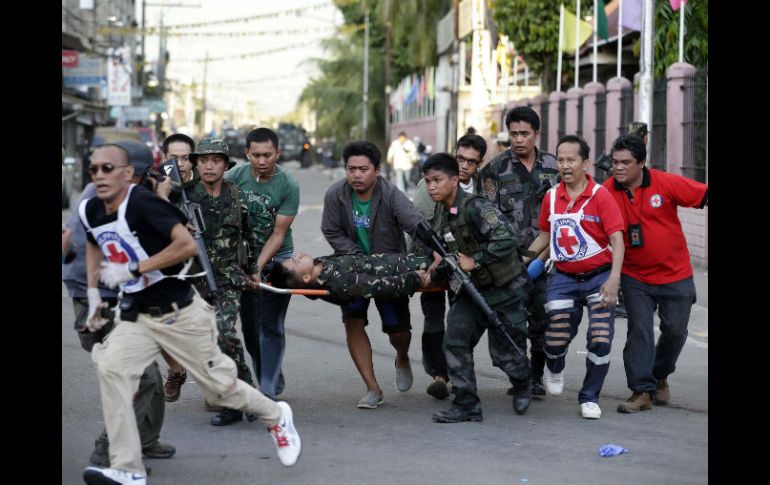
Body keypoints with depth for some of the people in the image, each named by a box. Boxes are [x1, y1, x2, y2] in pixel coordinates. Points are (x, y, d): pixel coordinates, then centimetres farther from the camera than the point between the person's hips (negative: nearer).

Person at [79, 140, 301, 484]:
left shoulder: (142, 202, -23)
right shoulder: (89, 211, 0)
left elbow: (187, 245, -31)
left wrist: (132, 269, -28)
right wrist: (93, 292, 15)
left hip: (180, 312, -6)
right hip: (136, 315, 6)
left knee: (220, 386, 5)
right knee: (110, 368, -20)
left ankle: (276, 417, 36)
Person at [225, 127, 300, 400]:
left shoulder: (288, 186, -14)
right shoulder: (235, 176, -7)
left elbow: (278, 234, -12)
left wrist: (258, 267, -21)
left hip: (276, 259, -3)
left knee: (270, 326, -7)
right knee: (249, 326, 5)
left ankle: (268, 391, -5)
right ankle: (273, 382, 20)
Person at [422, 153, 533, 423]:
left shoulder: (476, 207, -23)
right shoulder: (441, 214, 4)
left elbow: (507, 240, -35)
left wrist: (474, 261, -29)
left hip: (505, 289, -7)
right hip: (471, 289, 7)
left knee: (504, 352, 2)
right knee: (455, 342, -9)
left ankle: (522, 386, 35)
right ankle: (466, 405, -2)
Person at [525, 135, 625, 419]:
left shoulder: (600, 196, -9)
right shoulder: (551, 197, 4)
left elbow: (616, 239, -14)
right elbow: (544, 236, 19)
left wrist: (614, 279, -25)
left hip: (598, 277, -3)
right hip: (564, 279, 3)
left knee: (600, 340, -9)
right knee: (556, 339, -3)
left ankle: (589, 398, 10)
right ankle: (554, 368, 34)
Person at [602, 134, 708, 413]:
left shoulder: (666, 183, -15)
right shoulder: (607, 191, -11)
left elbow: (704, 195, -13)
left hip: (675, 275, 0)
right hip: (635, 277, 0)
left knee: (675, 330, 10)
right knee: (639, 330, -6)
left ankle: (660, 377, 35)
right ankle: (642, 391, 2)